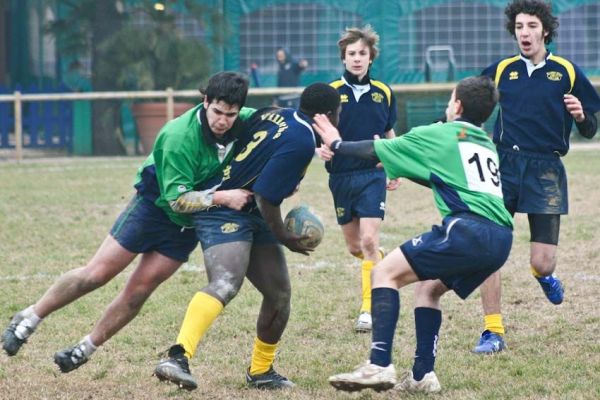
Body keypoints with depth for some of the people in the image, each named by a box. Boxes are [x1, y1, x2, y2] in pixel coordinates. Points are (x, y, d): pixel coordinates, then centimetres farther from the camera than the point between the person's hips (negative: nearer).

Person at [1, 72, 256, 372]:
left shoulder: (245, 122, -18)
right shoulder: (179, 136, -32)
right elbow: (177, 198, -31)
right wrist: (221, 197, -40)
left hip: (187, 224, 4)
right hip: (154, 203, -4)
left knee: (139, 290, -2)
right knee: (98, 273, -3)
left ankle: (84, 351, 11)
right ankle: (28, 320, 13)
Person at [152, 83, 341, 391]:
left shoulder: (274, 116, 8)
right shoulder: (302, 142, -18)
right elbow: (266, 196, -20)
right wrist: (283, 237, -5)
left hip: (252, 219, 10)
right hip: (226, 215, -10)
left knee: (279, 294, 12)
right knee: (225, 285, -30)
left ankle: (260, 371, 26)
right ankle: (178, 357, -46)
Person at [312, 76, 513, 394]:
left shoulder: (438, 135, 8)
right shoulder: (486, 145, 29)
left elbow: (376, 152, 16)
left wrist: (337, 145, 31)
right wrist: (400, 166, 50)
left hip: (468, 228, -8)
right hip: (500, 239, 8)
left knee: (385, 273, -1)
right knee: (428, 288, 25)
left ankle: (379, 365, -14)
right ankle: (422, 376, 15)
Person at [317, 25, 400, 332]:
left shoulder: (383, 93, 3)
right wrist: (320, 148, -24)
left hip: (372, 176, -1)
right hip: (341, 177, 1)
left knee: (368, 241, -15)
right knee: (354, 246, 10)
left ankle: (369, 309, -10)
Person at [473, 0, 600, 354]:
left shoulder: (567, 72, 3)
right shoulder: (501, 71, 8)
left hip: (546, 170, -2)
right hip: (504, 166, 2)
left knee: (542, 263, -6)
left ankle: (544, 276, 34)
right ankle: (493, 332, -1)